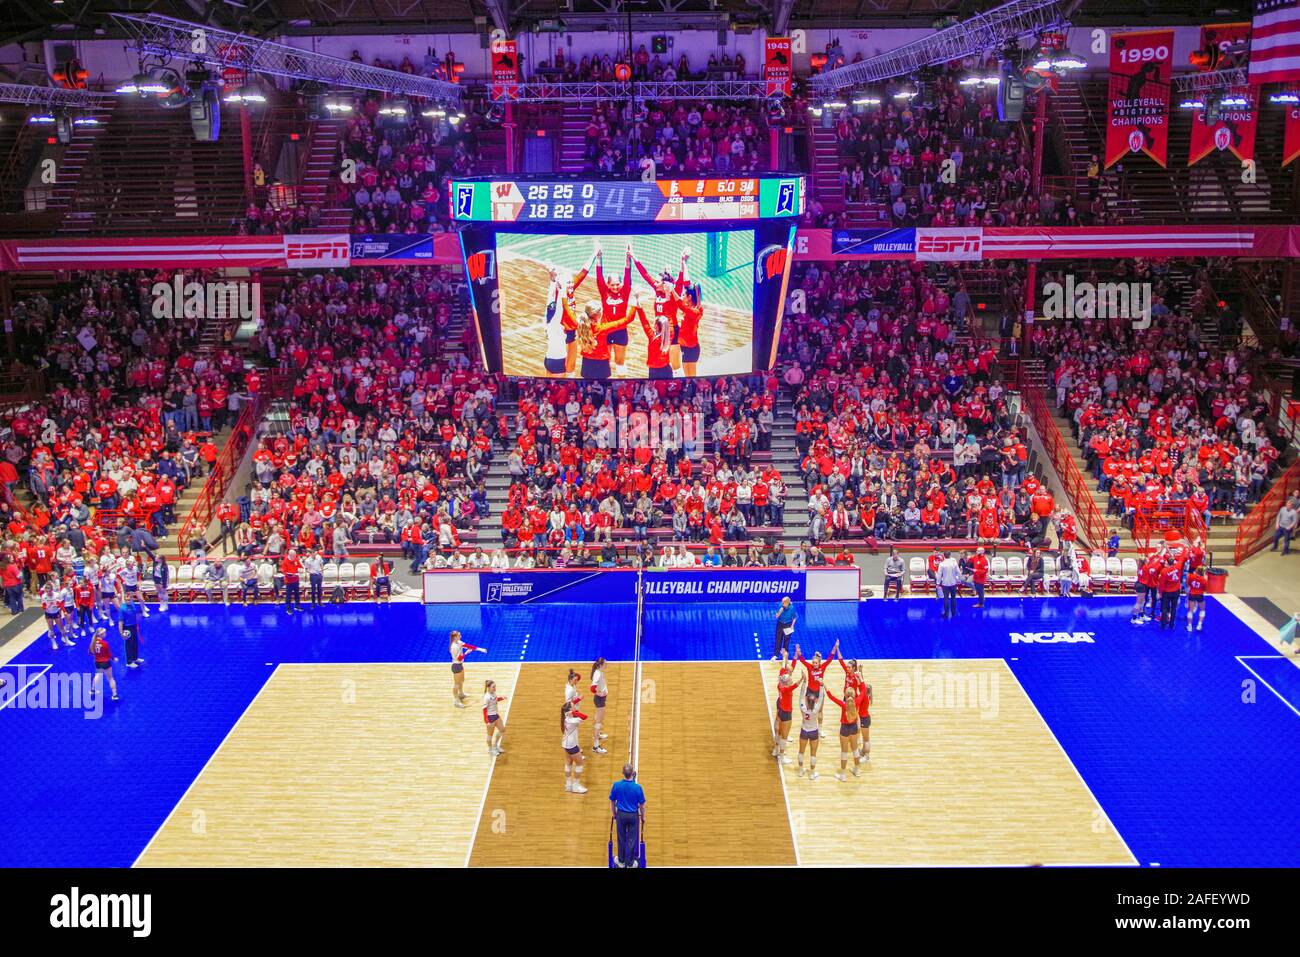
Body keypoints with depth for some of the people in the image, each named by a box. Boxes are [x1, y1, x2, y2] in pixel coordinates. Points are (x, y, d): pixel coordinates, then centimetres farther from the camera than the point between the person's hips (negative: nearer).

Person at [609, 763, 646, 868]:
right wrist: (643, 819, 5)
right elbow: (642, 806, -10)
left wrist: (614, 815, 12)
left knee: (621, 839, 17)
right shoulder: (637, 788, -21)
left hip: (621, 815, 2)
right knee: (632, 840, 12)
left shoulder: (616, 785, -16)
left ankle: (621, 861, 31)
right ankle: (630, 863, 22)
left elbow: (612, 802, -3)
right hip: (633, 816, -2)